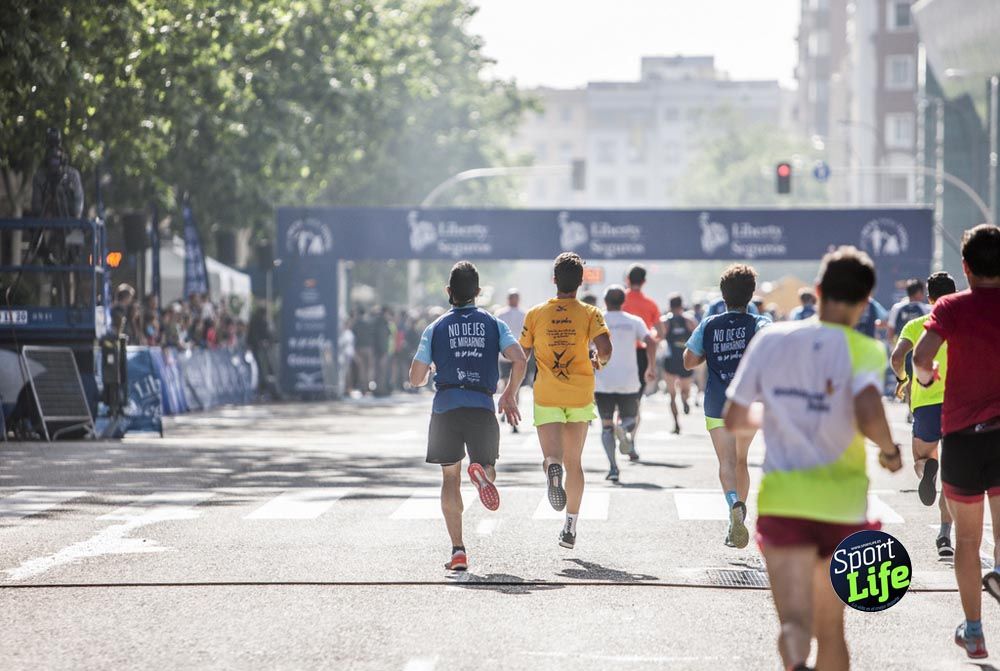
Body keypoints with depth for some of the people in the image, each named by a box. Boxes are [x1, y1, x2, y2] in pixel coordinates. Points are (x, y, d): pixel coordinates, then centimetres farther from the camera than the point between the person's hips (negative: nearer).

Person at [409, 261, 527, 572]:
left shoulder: (436, 328, 7)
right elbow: (519, 360, -5)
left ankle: (458, 550, -1)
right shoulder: (493, 324, 8)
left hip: (446, 407, 0)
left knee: (450, 478, 8)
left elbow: (416, 378, 7)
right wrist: (509, 394, 11)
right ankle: (481, 472, -27)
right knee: (489, 472, 13)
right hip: (482, 406, 0)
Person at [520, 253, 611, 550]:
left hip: (547, 397, -1)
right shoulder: (590, 314, -2)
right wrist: (599, 361, 7)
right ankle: (570, 527, 16)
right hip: (581, 397, 1)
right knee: (574, 462, 14)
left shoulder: (535, 314, 0)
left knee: (553, 456, -8)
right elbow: (605, 349, -16)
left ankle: (553, 468, -46)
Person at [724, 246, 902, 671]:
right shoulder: (863, 350, -6)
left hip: (782, 499, 0)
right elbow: (869, 415, -24)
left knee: (795, 621, -10)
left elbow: (734, 420, 8)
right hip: (843, 502, 0)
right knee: (831, 627, 17)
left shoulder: (771, 340, 3)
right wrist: (889, 450, -4)